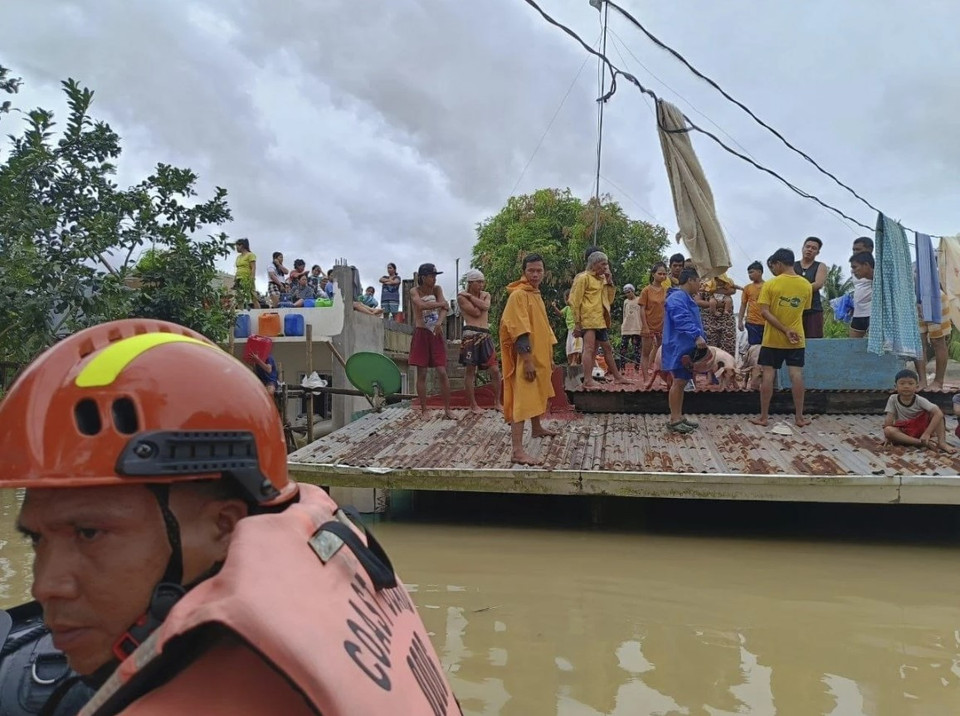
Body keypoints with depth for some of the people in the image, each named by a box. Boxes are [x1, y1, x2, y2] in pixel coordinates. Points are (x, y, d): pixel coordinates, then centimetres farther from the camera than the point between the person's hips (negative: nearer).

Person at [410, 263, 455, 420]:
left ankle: (447, 409, 4)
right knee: (421, 373, 1)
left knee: (442, 372, -3)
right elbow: (422, 305, -26)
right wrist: (441, 303, -15)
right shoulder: (415, 292, -5)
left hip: (436, 334, 2)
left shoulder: (437, 289, 5)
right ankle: (424, 411, 9)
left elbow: (445, 308, -11)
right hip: (421, 334, -2)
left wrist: (439, 322, -29)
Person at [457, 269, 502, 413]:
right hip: (471, 335, -5)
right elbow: (477, 312, -12)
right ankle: (473, 405, 9)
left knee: (495, 370, 2)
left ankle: (497, 402, 14)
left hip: (486, 335, 5)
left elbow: (485, 306, -7)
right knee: (470, 370, 0)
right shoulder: (462, 297, -1)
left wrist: (470, 296, -5)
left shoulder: (486, 295, 16)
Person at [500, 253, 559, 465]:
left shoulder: (536, 294, 15)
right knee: (522, 400, -13)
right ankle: (517, 450, -17)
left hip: (540, 356, 10)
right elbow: (519, 331, -21)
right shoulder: (518, 295, -15)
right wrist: (527, 360, -25)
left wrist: (549, 357, 23)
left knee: (539, 394, 25)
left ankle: (537, 428, 46)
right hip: (526, 358, -10)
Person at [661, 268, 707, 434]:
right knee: (678, 382, -8)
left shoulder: (686, 298, 21)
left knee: (682, 382, 12)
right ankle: (674, 420, -5)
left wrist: (700, 337, 25)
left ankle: (679, 417, 18)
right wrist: (697, 336, -39)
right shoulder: (677, 298, -16)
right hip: (679, 348, -11)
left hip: (686, 348, 11)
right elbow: (683, 320, -31)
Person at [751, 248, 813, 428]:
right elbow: (804, 310, 11)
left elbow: (765, 312, -17)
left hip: (773, 338, -3)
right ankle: (799, 417, 7)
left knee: (768, 375, 2)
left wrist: (785, 330, -17)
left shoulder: (770, 284, -10)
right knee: (796, 375, 4)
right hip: (797, 339, 3)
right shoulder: (806, 285, 1)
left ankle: (764, 416, 5)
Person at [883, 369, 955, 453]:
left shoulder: (920, 400, -11)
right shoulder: (893, 399, -6)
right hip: (905, 432, 0)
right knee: (887, 431, -31)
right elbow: (889, 419, -9)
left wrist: (927, 433, -31)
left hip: (922, 428, 0)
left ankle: (942, 442, -24)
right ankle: (923, 443, -33)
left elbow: (939, 413, -23)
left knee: (935, 413, -20)